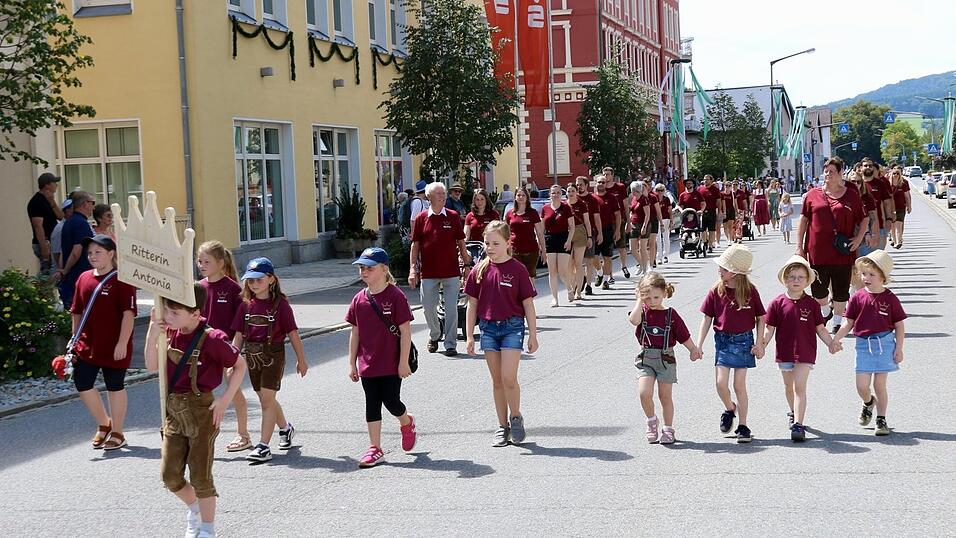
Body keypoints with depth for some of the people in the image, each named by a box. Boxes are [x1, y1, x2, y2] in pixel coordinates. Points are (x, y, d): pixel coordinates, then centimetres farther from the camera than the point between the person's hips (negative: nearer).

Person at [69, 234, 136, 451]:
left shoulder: (121, 281, -12)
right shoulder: (84, 278, 7)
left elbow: (128, 314, -16)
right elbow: (77, 312, 14)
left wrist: (122, 343, -20)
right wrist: (75, 339, 12)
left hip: (114, 348, -6)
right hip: (88, 345, 6)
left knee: (115, 387, 6)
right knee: (82, 383, 3)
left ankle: (117, 433, 21)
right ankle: (103, 424, 25)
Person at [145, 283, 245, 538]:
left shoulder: (212, 339, -18)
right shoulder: (169, 333, -2)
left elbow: (240, 366, -6)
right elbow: (152, 367, 1)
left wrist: (225, 399, -11)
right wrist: (152, 337, -14)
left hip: (201, 411, -6)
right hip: (174, 411, 6)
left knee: (200, 475, 2)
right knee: (170, 474, 10)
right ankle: (193, 507, 38)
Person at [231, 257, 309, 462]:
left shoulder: (280, 304, -8)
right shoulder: (246, 305, 5)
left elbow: (292, 333, -4)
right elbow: (238, 335, 6)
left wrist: (301, 360, 1)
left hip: (274, 355, -5)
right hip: (252, 355, 5)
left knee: (267, 399, -10)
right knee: (266, 399, 15)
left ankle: (263, 446, -10)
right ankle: (285, 428, 40)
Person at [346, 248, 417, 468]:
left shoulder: (395, 296, -11)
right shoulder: (359, 299, 3)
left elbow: (405, 331, -11)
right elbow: (355, 333, 9)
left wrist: (404, 362, -13)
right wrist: (352, 364, 7)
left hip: (391, 365, -4)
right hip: (368, 365, 4)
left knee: (391, 402, 0)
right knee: (372, 404, 7)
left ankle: (407, 423, 33)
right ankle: (375, 448, 13)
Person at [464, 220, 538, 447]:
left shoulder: (517, 269, -7)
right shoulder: (479, 271, 2)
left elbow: (528, 304, -2)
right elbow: (472, 304, 7)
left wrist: (533, 335, -2)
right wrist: (469, 335, 4)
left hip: (513, 326, -3)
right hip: (488, 328, 3)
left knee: (509, 378, -12)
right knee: (497, 380, 9)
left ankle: (516, 418, 11)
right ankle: (502, 426, 17)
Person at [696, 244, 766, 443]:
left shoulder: (750, 291, -6)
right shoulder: (716, 291, -3)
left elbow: (760, 317, 3)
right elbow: (707, 318, 2)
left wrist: (759, 343, -3)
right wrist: (699, 345, -1)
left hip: (744, 340, -1)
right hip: (723, 340, 2)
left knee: (739, 385, 0)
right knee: (721, 383, -8)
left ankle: (742, 426, 11)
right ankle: (730, 408, 24)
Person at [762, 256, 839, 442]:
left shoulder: (812, 304, -3)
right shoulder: (777, 304, -3)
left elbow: (820, 329, 4)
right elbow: (770, 329, -1)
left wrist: (831, 344, -7)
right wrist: (761, 346, -12)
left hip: (805, 352, -2)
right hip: (784, 352, 2)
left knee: (800, 387, -11)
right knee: (789, 387, 19)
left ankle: (798, 424, -14)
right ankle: (794, 413, 43)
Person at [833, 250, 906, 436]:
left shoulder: (890, 299, -4)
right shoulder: (857, 298, 0)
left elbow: (899, 326, 2)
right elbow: (849, 324, 6)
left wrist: (899, 349, -3)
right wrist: (834, 340, -5)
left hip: (884, 344, -2)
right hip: (864, 345, 2)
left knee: (879, 384, 2)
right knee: (861, 385, -3)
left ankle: (881, 419, 17)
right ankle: (869, 403, 31)